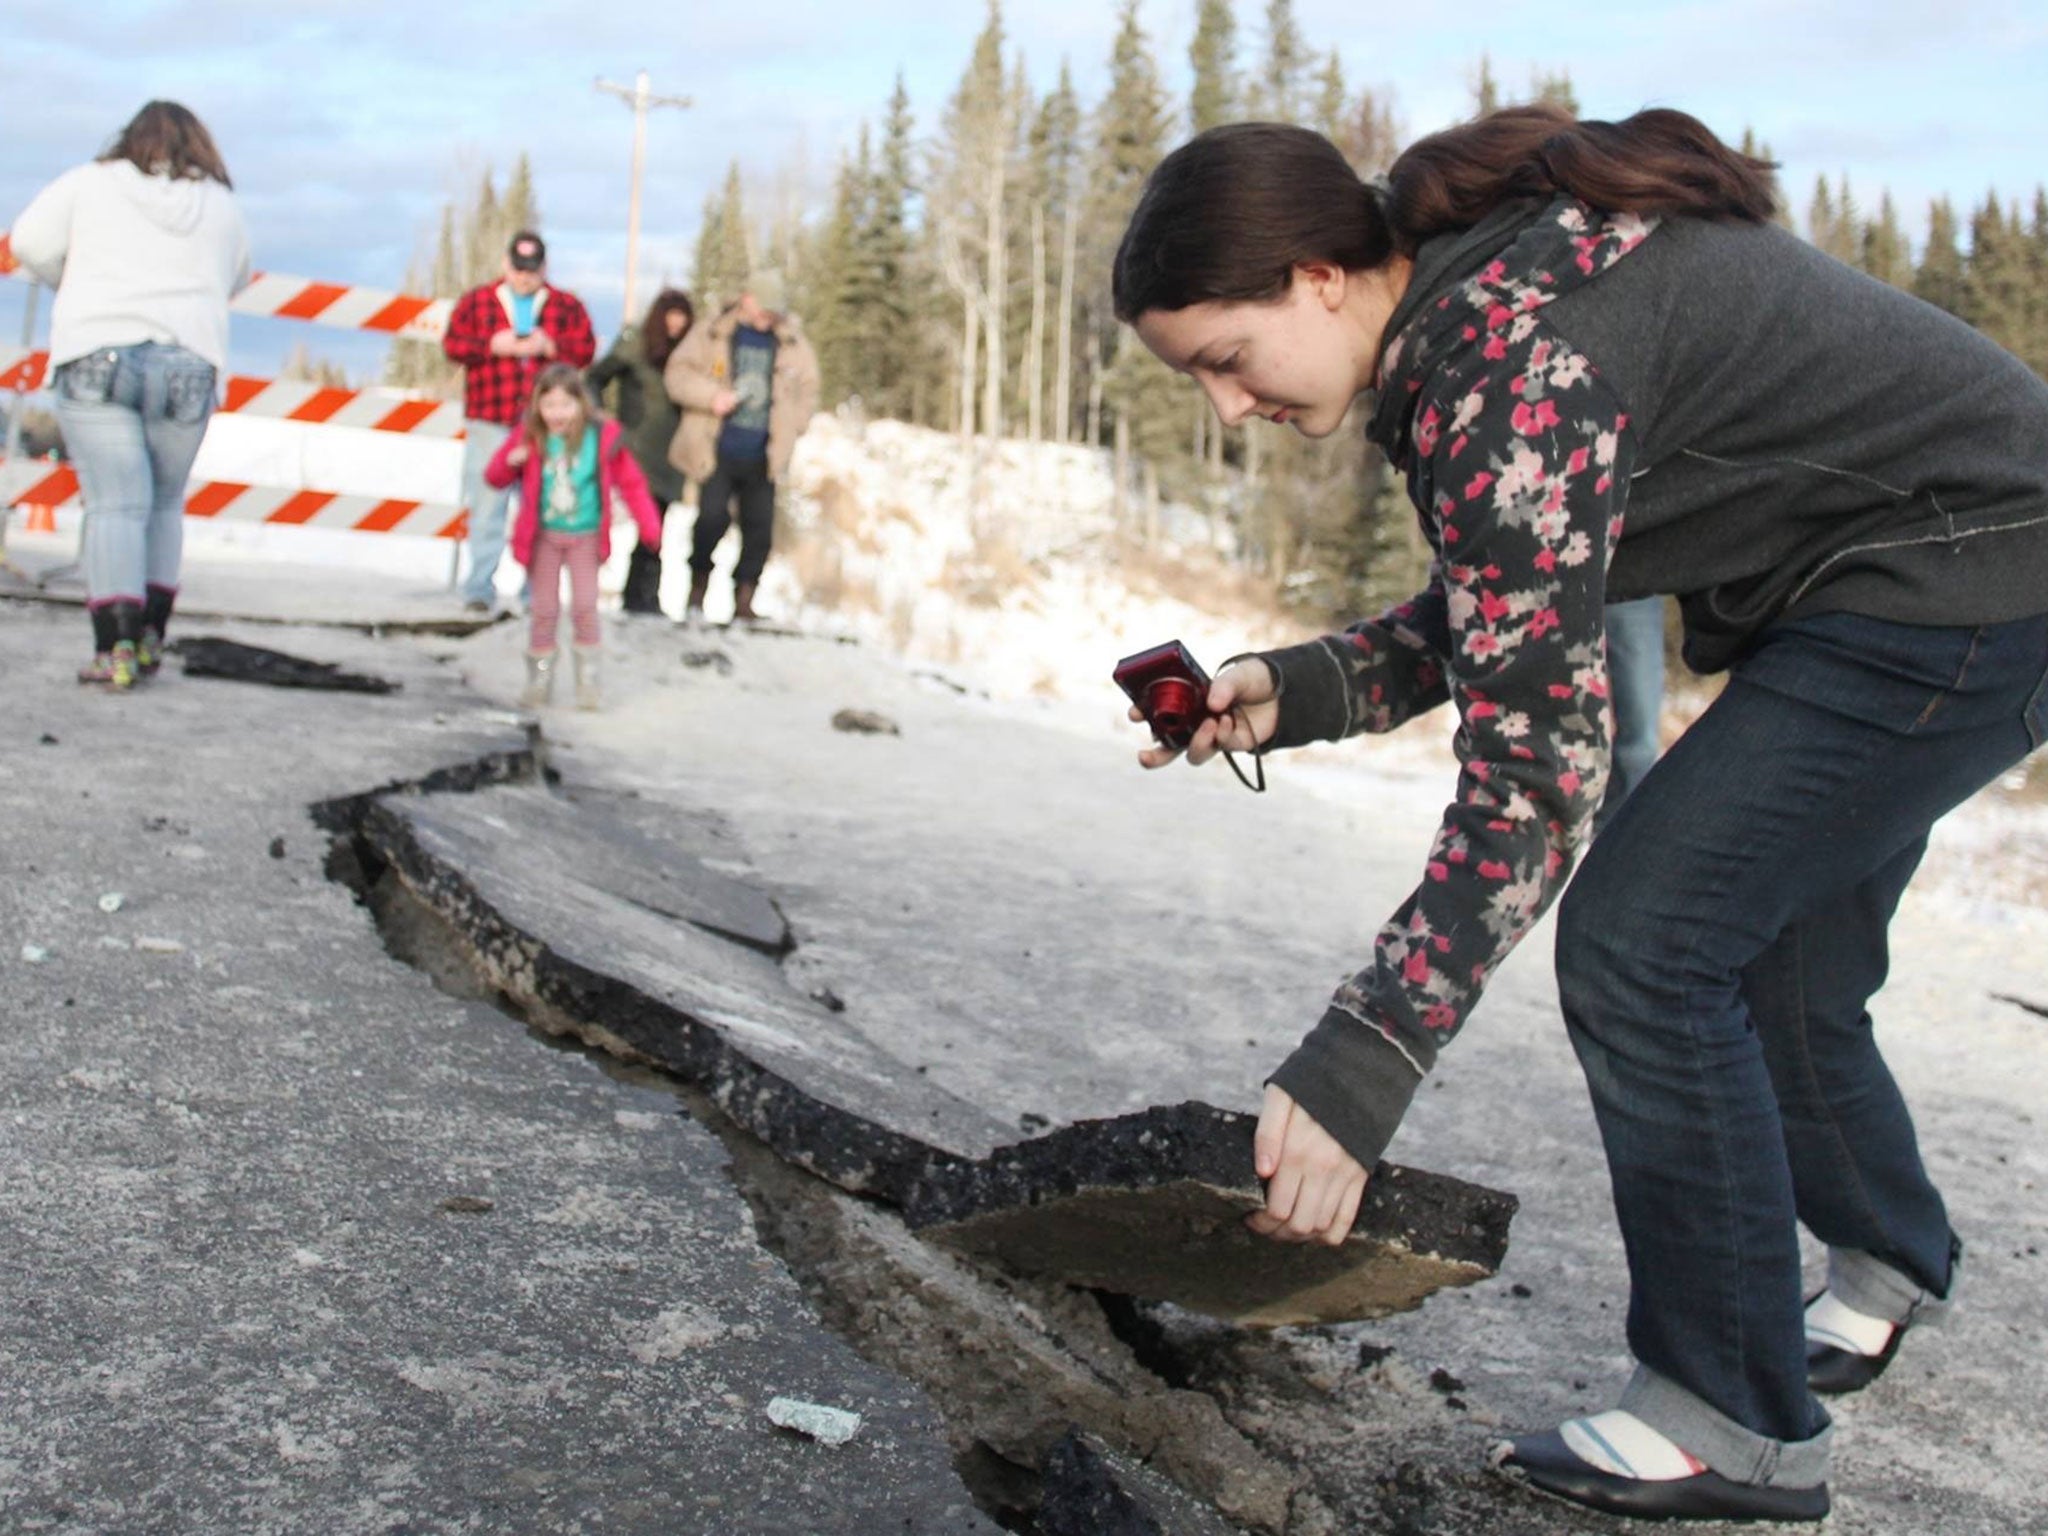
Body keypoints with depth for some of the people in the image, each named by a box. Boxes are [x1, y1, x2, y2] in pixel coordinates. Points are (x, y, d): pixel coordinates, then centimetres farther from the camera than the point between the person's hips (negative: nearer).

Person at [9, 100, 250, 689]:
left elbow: (29, 242, 4)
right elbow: (235, 279, 21)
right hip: (188, 367, 2)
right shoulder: (221, 205, 14)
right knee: (164, 501, 16)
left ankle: (116, 645, -13)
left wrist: (76, 284, 21)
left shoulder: (89, 183, 8)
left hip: (97, 358, -2)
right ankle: (150, 632, 11)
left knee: (115, 505, -4)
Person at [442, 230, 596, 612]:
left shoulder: (567, 306, 12)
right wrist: (492, 346, -10)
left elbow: (586, 349, 3)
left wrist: (549, 346, -12)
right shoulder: (476, 301, 11)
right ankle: (479, 589, 2)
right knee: (486, 505, -2)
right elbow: (452, 343, 4)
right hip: (489, 422, 0)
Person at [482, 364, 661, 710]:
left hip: (585, 538, -1)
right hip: (544, 536, 1)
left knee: (584, 606, -11)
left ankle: (588, 679, 2)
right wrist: (510, 461, -22)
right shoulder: (530, 438, -6)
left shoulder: (604, 437, -9)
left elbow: (631, 482, -5)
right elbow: (495, 478, 1)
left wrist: (649, 526, -13)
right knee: (544, 610, 5)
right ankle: (539, 680, 18)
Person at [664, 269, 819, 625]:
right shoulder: (711, 335, 2)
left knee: (759, 529, 2)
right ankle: (698, 588, 7)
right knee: (713, 517, -14)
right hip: (718, 451, -3)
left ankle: (743, 602, 12)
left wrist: (788, 428, 3)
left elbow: (807, 389, 16)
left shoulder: (793, 343, 9)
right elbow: (677, 373, 0)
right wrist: (712, 396, -16)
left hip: (763, 457, 3)